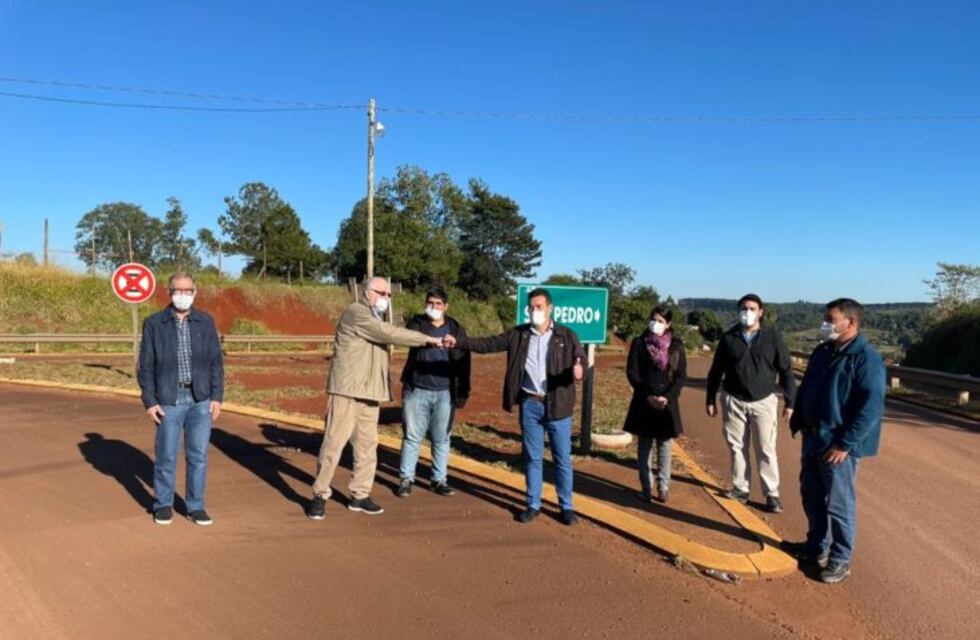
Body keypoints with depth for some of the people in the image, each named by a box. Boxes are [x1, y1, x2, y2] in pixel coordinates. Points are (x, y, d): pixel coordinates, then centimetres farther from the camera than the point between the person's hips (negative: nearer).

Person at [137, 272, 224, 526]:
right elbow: (146, 366, 0)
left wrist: (217, 396, -1)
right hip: (169, 400, -1)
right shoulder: (154, 323, 0)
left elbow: (215, 362, 5)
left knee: (198, 455, 5)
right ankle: (163, 505, 24)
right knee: (166, 456, 6)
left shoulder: (205, 322, 4)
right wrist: (149, 401, -6)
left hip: (201, 400, 2)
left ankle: (196, 506, 17)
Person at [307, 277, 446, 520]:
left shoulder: (376, 320, 20)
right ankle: (320, 495, 7)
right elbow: (388, 333, -21)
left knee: (367, 445, 8)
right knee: (334, 443, -4)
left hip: (370, 393, 8)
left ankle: (360, 495, 16)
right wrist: (426, 339, -20)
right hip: (347, 390, -8)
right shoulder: (355, 313, -10)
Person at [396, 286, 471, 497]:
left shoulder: (456, 329, 6)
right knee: (412, 437, 5)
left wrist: (463, 392, 2)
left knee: (441, 439, 8)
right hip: (417, 390, -1)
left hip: (445, 393, 1)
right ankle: (406, 479, 15)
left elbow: (463, 363, 7)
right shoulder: (416, 323, 1)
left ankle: (439, 480, 20)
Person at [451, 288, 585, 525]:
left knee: (562, 458, 7)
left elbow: (581, 358, -8)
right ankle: (533, 504, 24)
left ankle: (566, 506, 20)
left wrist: (578, 369, -32)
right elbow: (488, 344, -1)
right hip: (529, 404, 2)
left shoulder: (566, 336, -2)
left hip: (557, 405, -2)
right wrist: (459, 341, -14)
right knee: (532, 457, 11)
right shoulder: (517, 334, 3)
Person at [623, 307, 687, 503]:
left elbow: (681, 375, -1)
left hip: (667, 402, 0)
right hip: (644, 402, 0)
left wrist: (667, 397, -13)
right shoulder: (639, 342, -1)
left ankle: (663, 487, 9)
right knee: (644, 445, 5)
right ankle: (645, 488, 8)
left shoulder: (676, 345, 1)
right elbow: (632, 372, -4)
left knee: (665, 444, 4)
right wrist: (648, 396, -13)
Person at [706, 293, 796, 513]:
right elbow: (716, 371, 8)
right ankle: (740, 488, 20)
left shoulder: (772, 336, -2)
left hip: (764, 402, -2)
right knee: (737, 447, 8)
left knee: (766, 450, 0)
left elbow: (786, 371, 1)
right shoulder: (729, 337, 1)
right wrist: (711, 400, 8)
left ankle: (772, 494, 8)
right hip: (734, 401, 2)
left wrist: (790, 402, -2)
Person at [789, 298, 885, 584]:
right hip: (813, 438, 8)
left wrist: (845, 443, -23)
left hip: (838, 445, -8)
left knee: (839, 503, 2)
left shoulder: (867, 359, -17)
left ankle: (840, 559, 17)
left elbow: (872, 407, -21)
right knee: (811, 496, 17)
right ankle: (817, 547, 34)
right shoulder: (822, 352, 9)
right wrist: (797, 421, 15)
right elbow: (805, 390, 20)